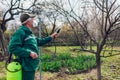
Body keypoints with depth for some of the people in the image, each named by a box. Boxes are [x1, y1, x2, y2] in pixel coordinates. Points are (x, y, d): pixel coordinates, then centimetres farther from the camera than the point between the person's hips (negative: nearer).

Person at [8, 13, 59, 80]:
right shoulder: (20, 32, -15)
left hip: (31, 66, 10)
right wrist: (29, 53, -25)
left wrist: (51, 37, 25)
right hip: (26, 67, -10)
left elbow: (39, 41, 28)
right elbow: (12, 48, -24)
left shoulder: (29, 33, 15)